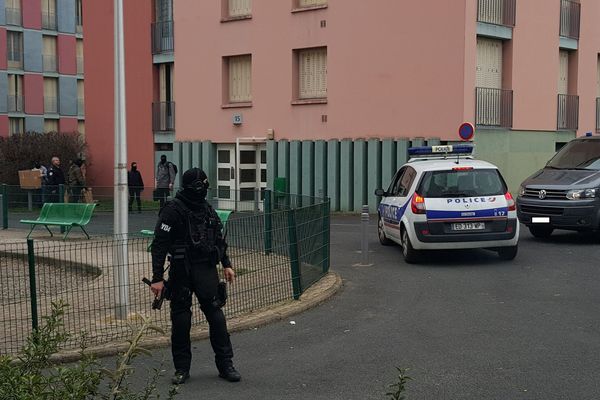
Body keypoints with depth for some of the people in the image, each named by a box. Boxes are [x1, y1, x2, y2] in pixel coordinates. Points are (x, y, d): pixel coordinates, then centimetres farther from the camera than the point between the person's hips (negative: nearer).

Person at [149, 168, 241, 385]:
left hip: (206, 269, 5)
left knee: (215, 312, 0)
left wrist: (226, 264, 20)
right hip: (182, 271, -4)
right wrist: (157, 278, -16)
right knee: (180, 318, 3)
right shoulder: (173, 210, -9)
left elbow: (219, 239, 24)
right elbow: (159, 245, -12)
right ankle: (182, 368, 16)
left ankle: (225, 364, 8)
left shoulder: (207, 209, 12)